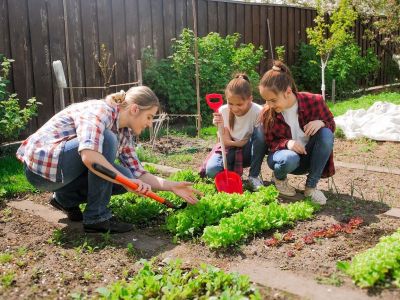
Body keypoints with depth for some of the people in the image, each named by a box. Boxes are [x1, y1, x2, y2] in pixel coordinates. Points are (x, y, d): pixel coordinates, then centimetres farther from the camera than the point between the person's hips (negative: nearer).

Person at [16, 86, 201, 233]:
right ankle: (96, 216, -17)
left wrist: (171, 186, -4)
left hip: (65, 170, 8)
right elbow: (88, 156, -38)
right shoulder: (100, 110, -21)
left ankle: (66, 198, 13)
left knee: (125, 177, -6)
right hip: (41, 163, -8)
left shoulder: (124, 133, 5)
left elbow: (137, 175, 6)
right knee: (107, 139, -26)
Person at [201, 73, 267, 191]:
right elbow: (226, 141, -12)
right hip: (230, 150, 0)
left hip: (248, 151, 0)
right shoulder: (223, 111, -13)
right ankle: (233, 172, 6)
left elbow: (261, 139, -14)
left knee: (260, 130, -33)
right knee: (211, 170, -31)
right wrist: (220, 125, -30)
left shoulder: (258, 112, -20)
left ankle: (254, 176, -18)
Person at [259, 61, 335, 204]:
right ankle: (279, 177, 2)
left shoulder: (314, 101, -18)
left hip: (309, 156, 2)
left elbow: (331, 124, -2)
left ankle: (311, 186, -16)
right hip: (288, 156, -1)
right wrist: (286, 143, -29)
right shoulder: (268, 113, -17)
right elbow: (270, 142, -6)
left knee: (326, 133, -30)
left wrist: (321, 123, -27)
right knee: (289, 159, -39)